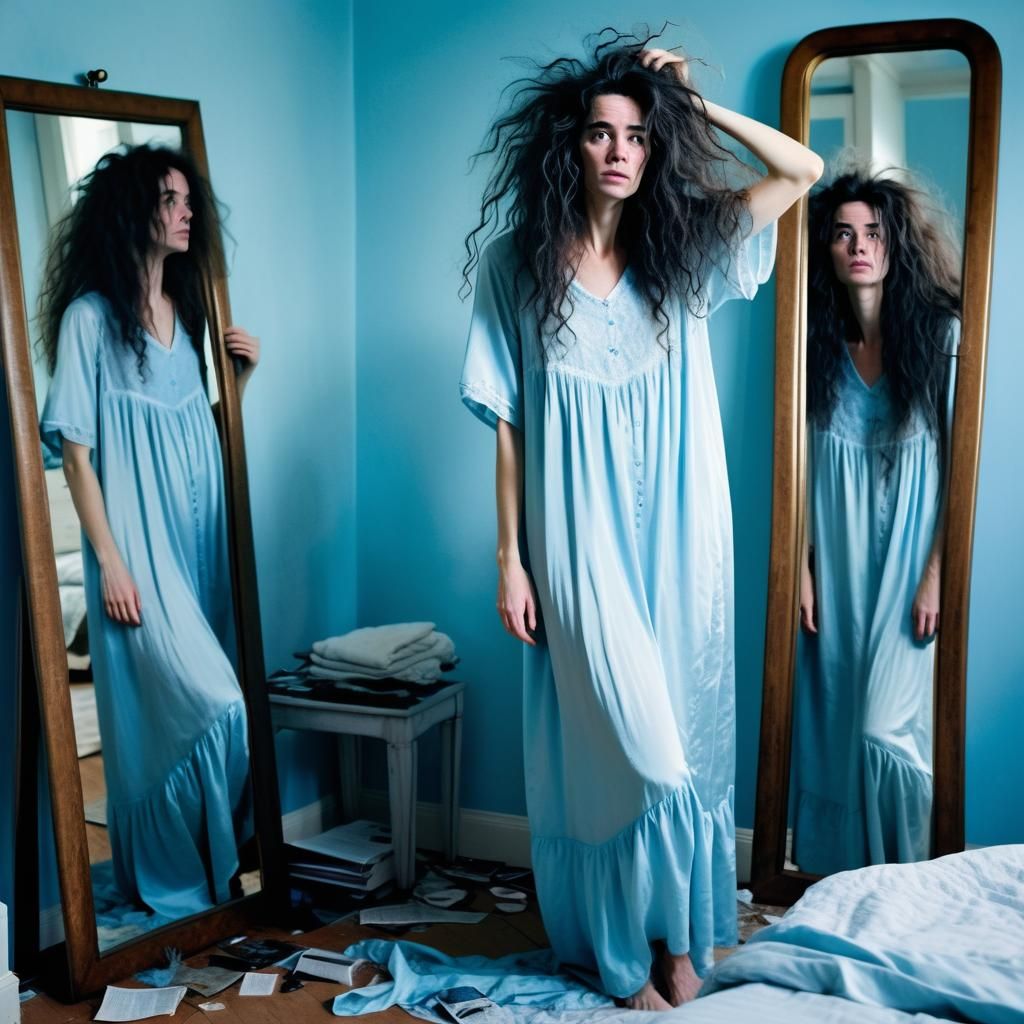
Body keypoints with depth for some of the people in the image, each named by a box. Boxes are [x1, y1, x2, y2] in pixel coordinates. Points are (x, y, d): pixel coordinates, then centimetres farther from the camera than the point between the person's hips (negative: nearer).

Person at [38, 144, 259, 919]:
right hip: (139, 546, -6)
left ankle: (190, 873, 24)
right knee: (211, 706, -11)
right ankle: (176, 885, 7)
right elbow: (74, 446, -10)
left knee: (179, 715, 11)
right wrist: (108, 560, -15)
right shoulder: (91, 315, -8)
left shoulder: (188, 311, 12)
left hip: (199, 539, 7)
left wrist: (244, 375, 2)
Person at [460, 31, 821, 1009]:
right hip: (582, 551, -2)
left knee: (686, 741, 8)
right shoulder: (517, 263, -1)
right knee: (635, 754, -2)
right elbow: (510, 424, -1)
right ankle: (629, 956, 20)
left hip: (679, 544, 3)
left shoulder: (683, 249, 4)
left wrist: (696, 104, -1)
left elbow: (804, 170, 4)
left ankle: (679, 941, 28)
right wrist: (510, 557, -3)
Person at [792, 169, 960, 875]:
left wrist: (936, 576, -11)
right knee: (832, 727, 7)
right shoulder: (817, 343, 4)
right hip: (835, 571, 3)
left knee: (887, 730, -9)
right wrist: (802, 567, 0)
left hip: (908, 567, -3)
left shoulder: (941, 335, -4)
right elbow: (799, 465, 5)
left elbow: (962, 467, -6)